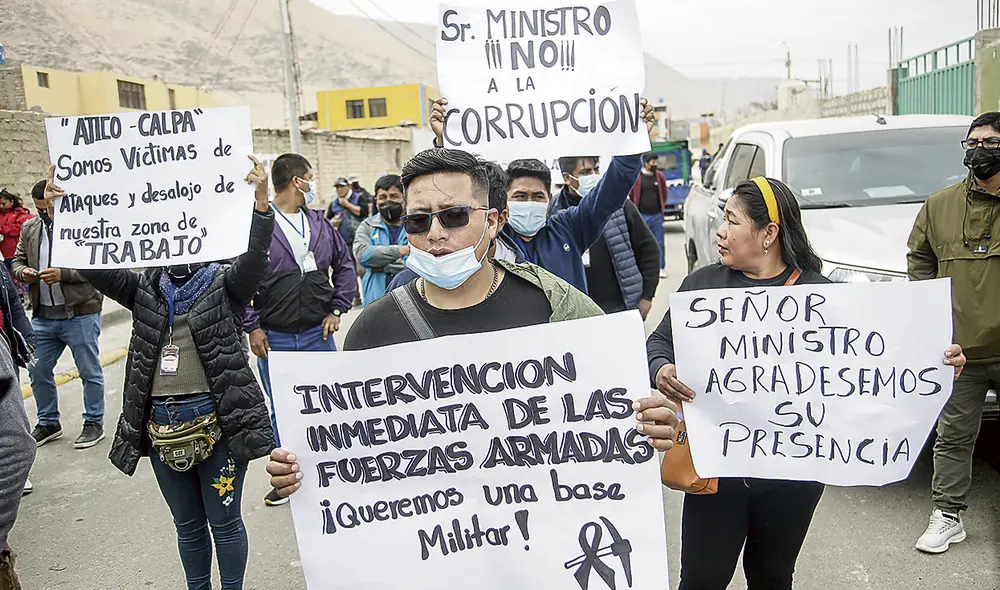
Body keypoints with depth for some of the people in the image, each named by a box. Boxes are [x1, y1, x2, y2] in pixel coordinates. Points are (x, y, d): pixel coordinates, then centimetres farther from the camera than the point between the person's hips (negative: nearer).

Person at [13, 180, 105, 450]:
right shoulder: (29, 228, 10)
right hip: (43, 315, 6)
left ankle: (94, 423, 20)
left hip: (80, 314, -6)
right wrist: (23, 272, -5)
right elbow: (17, 260, 18)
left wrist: (63, 274, -24)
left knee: (89, 371, 5)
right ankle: (48, 423, 31)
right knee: (38, 370, 13)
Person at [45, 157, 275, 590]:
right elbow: (93, 265, -1)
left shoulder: (225, 285, -3)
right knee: (187, 524, 19)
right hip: (161, 424, 4)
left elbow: (255, 258, -21)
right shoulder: (145, 289, 9)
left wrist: (260, 198, -38)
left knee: (224, 521, 9)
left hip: (216, 421, -4)